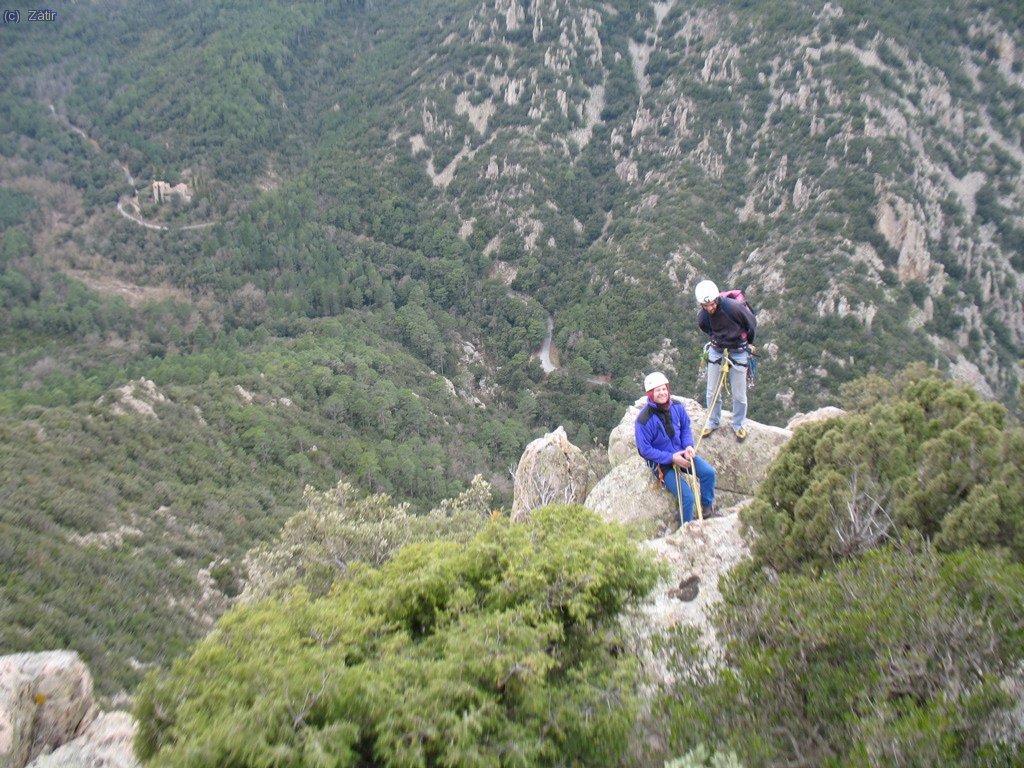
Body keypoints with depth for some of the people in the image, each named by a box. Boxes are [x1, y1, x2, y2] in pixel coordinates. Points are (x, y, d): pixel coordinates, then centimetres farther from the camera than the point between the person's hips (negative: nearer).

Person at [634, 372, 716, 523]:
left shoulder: (676, 407, -9)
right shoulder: (644, 420, -26)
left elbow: (686, 427, 7)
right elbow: (645, 450, -20)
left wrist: (688, 446, -13)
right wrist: (671, 458, -24)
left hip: (680, 452, 6)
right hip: (661, 462, -6)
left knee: (709, 472, -9)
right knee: (687, 497, -16)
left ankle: (707, 506, 19)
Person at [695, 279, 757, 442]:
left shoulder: (734, 307, -28)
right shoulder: (702, 318, -15)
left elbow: (752, 324, -8)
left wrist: (748, 344, 6)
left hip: (738, 353, -3)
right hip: (717, 351, 3)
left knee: (739, 395, 6)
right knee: (712, 392, 8)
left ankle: (739, 425, 27)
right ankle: (712, 422, 29)